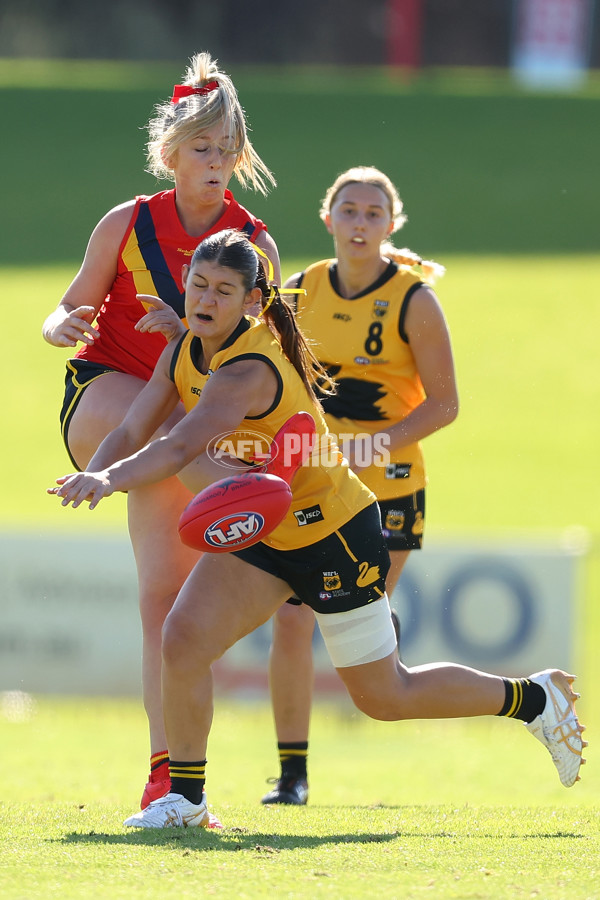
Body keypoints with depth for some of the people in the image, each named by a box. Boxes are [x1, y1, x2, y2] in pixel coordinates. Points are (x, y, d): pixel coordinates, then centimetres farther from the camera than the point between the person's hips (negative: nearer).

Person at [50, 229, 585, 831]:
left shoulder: (247, 371, -31)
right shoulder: (183, 354, -3)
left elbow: (180, 449, -46)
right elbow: (132, 433, -5)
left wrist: (113, 480, -61)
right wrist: (94, 476, -26)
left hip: (335, 534, -7)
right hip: (260, 531, 7)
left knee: (386, 697, 5)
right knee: (183, 639, -13)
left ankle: (535, 700, 26)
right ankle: (185, 798, 1)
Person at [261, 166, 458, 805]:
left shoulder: (414, 301, -9)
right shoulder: (301, 292, 2)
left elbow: (444, 404, -7)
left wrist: (381, 441, -20)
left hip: (386, 486, -3)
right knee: (291, 621, -9)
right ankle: (292, 771, 1)